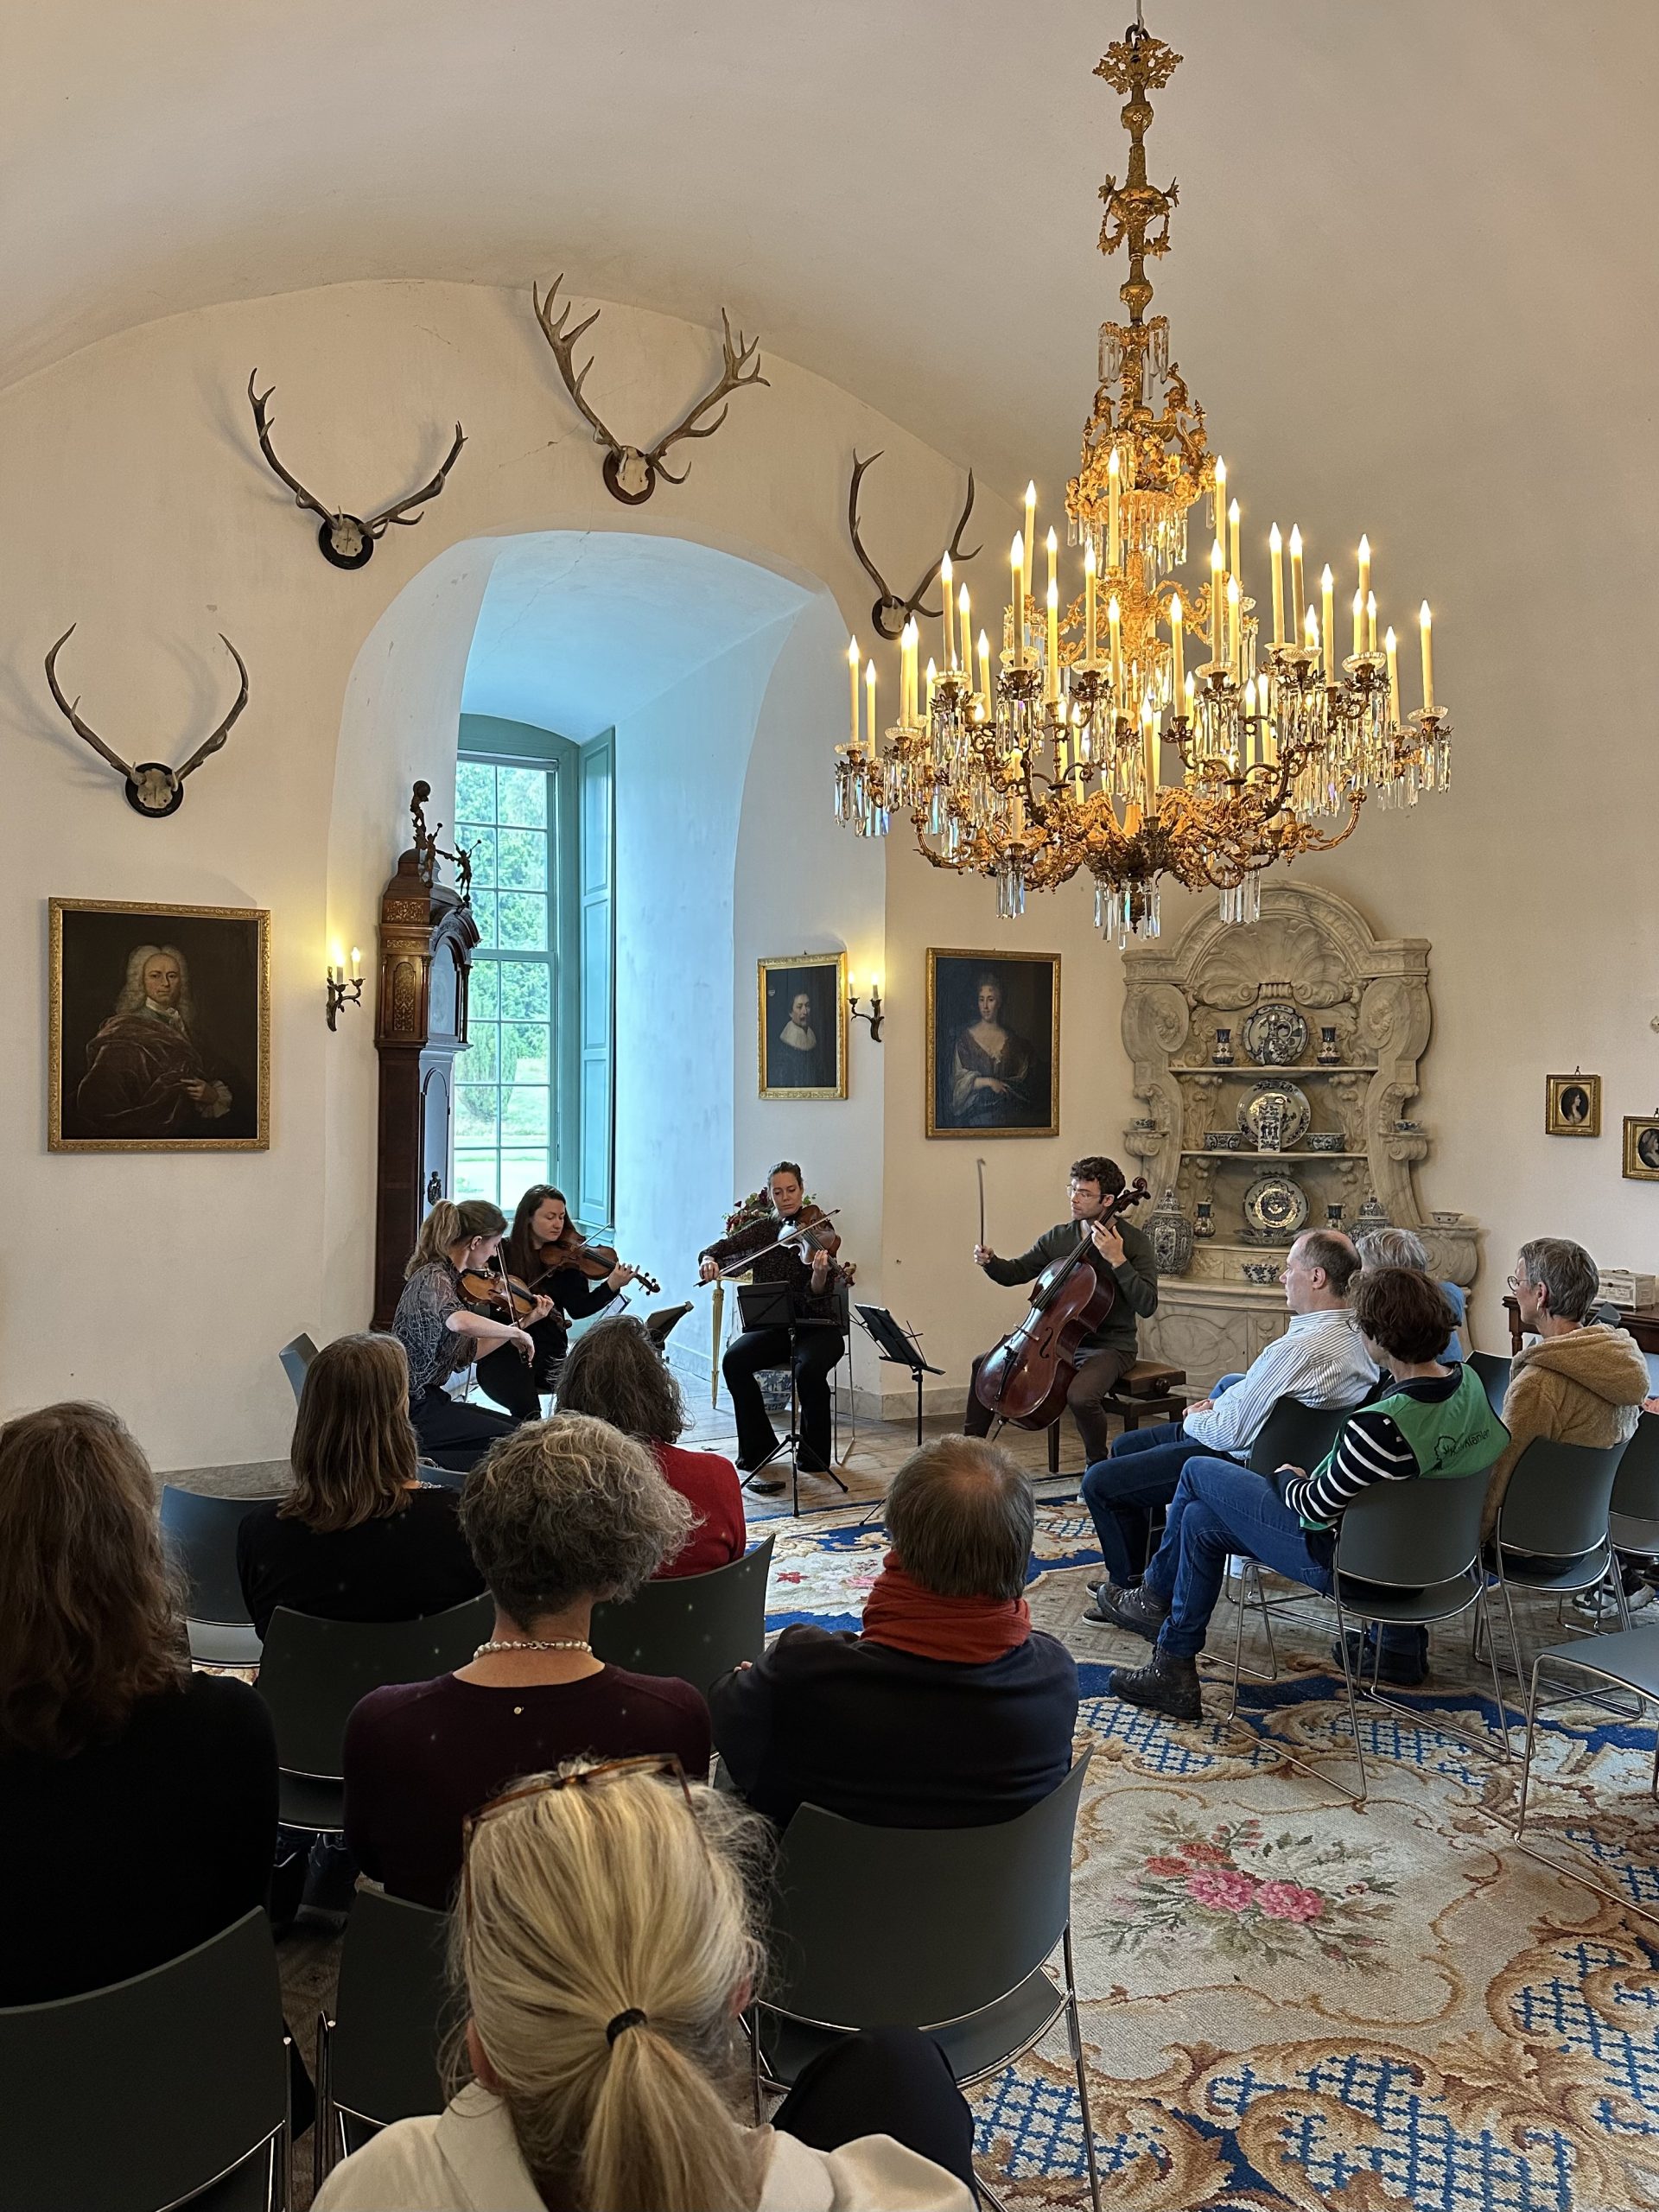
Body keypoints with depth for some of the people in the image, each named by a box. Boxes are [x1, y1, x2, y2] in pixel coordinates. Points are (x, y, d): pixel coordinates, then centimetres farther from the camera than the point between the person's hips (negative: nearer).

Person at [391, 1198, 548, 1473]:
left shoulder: (449, 1278, 11)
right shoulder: (433, 1278, -17)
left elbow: (470, 1352, 12)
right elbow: (460, 1322, -40)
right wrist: (516, 1333, -26)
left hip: (429, 1400, 10)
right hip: (414, 1410, -10)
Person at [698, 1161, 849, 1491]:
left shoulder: (819, 1234, -5)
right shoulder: (763, 1230, 7)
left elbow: (817, 1297, -15)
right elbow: (720, 1247, -2)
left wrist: (820, 1274, -38)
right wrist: (708, 1260, -25)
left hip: (817, 1328, -3)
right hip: (773, 1326, 3)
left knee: (809, 1368, -35)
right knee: (734, 1360, -27)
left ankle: (813, 1456, -11)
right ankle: (758, 1455, -15)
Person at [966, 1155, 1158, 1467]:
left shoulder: (1134, 1241, -11)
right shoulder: (1058, 1236, 4)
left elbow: (1147, 1306, -20)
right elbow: (1015, 1273, 10)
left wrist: (1117, 1260, -27)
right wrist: (990, 1262, -11)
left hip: (1108, 1346, -6)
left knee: (1080, 1396, -35)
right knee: (984, 1365, 4)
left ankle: (1099, 1465, -6)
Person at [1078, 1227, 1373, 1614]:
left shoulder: (1298, 1349, -31)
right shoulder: (1353, 1332, -1)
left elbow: (1230, 1433, -25)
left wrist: (1193, 1420, -4)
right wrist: (1216, 1407, 3)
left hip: (1239, 1459, -11)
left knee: (1098, 1481, -4)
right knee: (1125, 1446, 24)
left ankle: (1128, 1583, 15)